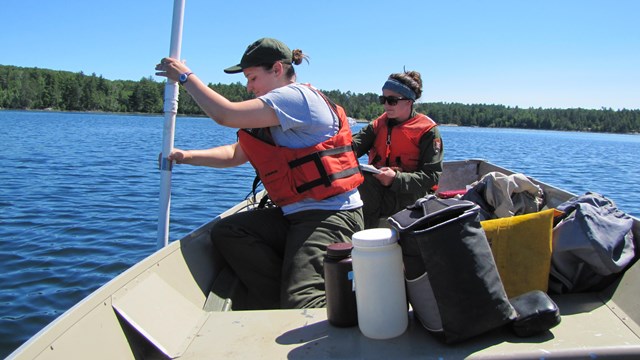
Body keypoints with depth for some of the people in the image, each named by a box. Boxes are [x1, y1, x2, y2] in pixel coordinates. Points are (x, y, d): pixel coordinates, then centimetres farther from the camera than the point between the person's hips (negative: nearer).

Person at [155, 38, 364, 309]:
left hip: (332, 215, -10)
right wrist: (188, 156, 8)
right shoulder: (275, 114, 19)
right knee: (226, 232, -7)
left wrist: (186, 76, -4)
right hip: (295, 215, 10)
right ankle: (276, 301, 0)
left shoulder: (297, 96, -13)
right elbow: (235, 153, 19)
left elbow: (225, 115, -18)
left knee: (301, 302, -23)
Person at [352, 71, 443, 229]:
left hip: (410, 194, -5)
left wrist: (396, 179, -23)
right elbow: (355, 145, -2)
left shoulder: (428, 130, -1)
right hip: (377, 187, 5)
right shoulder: (379, 124, 15)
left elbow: (431, 176, -10)